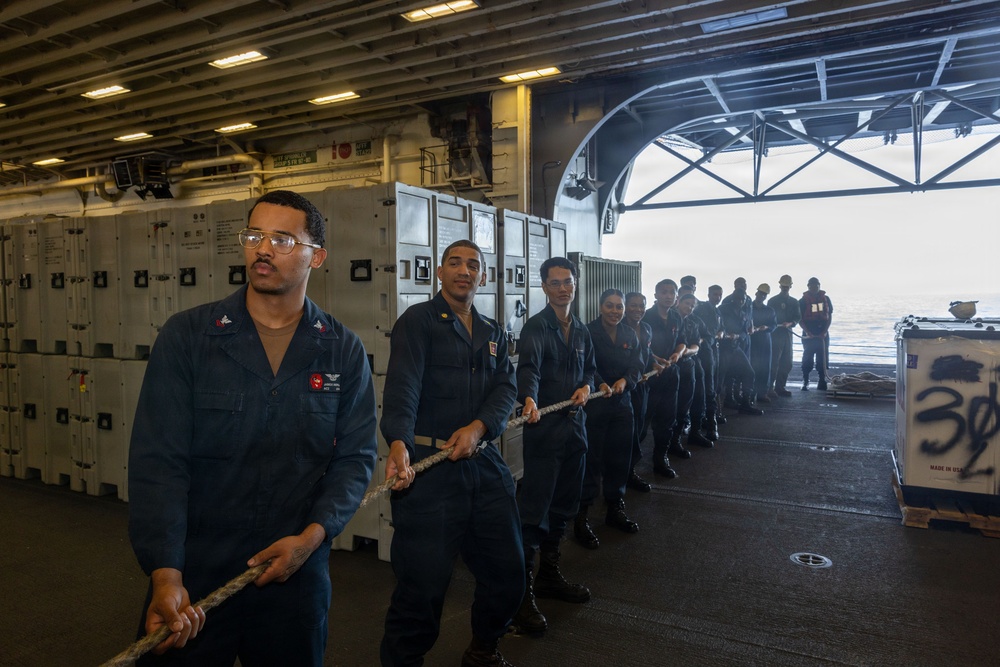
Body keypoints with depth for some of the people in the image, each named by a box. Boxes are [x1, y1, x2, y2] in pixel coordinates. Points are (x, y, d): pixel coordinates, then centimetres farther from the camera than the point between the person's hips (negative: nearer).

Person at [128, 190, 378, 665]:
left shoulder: (344, 353, -2)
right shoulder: (185, 336, -6)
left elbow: (355, 457, -2)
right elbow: (157, 460, -12)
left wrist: (313, 536, -16)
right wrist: (165, 574, -21)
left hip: (296, 576, 2)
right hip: (192, 577, -1)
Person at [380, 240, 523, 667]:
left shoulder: (493, 333, 18)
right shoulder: (418, 320, -2)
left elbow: (506, 387, 6)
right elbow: (402, 385, -16)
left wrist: (479, 426, -14)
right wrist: (398, 442, -33)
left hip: (484, 463, 6)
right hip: (428, 466, -6)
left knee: (508, 570, 14)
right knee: (423, 584, -2)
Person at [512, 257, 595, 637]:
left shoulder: (581, 331, 13)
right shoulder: (536, 326, -10)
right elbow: (528, 366, -27)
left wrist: (586, 386, -1)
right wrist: (529, 399, -46)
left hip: (575, 425, 8)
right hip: (544, 425, -7)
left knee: (564, 506, 17)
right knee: (534, 510, -6)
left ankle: (549, 576, 33)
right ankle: (523, 592, 3)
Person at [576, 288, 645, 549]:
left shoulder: (630, 335, 10)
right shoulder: (589, 332, -8)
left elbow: (637, 366, 4)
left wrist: (624, 381, -16)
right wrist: (601, 384, -35)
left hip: (622, 403, 6)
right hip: (594, 404, -6)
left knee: (620, 459, 13)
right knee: (592, 460, -4)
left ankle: (615, 509, 31)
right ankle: (581, 518, 5)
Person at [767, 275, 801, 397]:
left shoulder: (794, 302, 14)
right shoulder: (772, 301, 3)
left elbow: (797, 318, 6)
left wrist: (790, 323, -13)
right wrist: (774, 325, -14)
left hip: (788, 334, 5)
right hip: (775, 333, -5)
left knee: (787, 363, 5)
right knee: (774, 362, -11)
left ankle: (780, 387, 14)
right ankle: (770, 388, -10)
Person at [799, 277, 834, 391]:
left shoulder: (826, 299, 7)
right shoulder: (803, 301, -1)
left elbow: (830, 316, 7)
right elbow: (800, 319, -2)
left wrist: (825, 331, -5)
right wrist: (807, 332, -14)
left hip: (823, 334, 2)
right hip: (808, 335, -2)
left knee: (822, 359, 3)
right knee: (807, 359, -3)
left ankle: (822, 382, 8)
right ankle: (805, 382, 2)